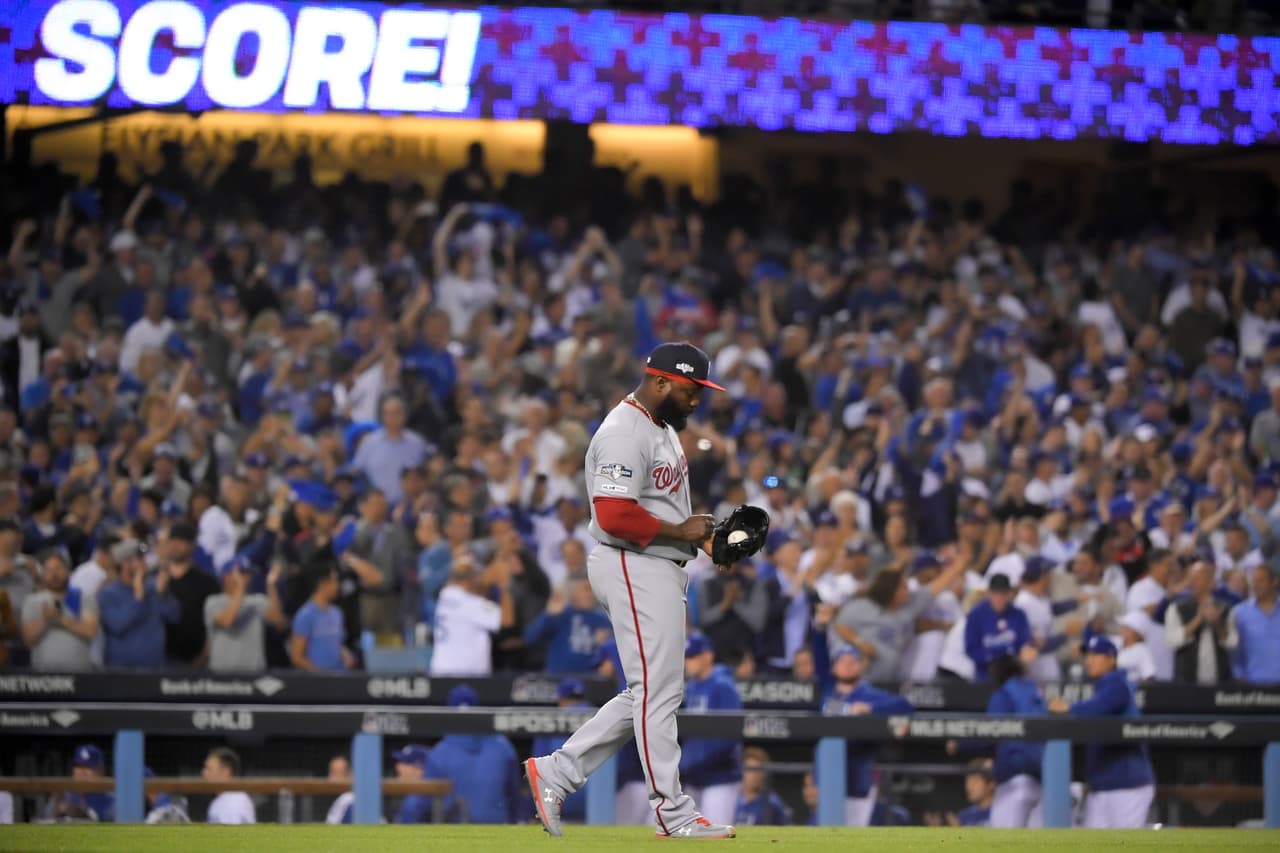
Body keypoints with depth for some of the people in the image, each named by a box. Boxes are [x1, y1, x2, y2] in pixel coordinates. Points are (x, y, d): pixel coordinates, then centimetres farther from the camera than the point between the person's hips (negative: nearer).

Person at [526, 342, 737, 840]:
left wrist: (700, 534, 9)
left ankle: (555, 773, 16)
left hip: (662, 569, 11)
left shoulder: (662, 427, 17)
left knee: (648, 694, 12)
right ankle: (673, 813, -2)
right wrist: (680, 531, -18)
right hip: (634, 569, -11)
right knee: (658, 691, -6)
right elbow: (614, 515, -26)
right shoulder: (624, 434, -17)